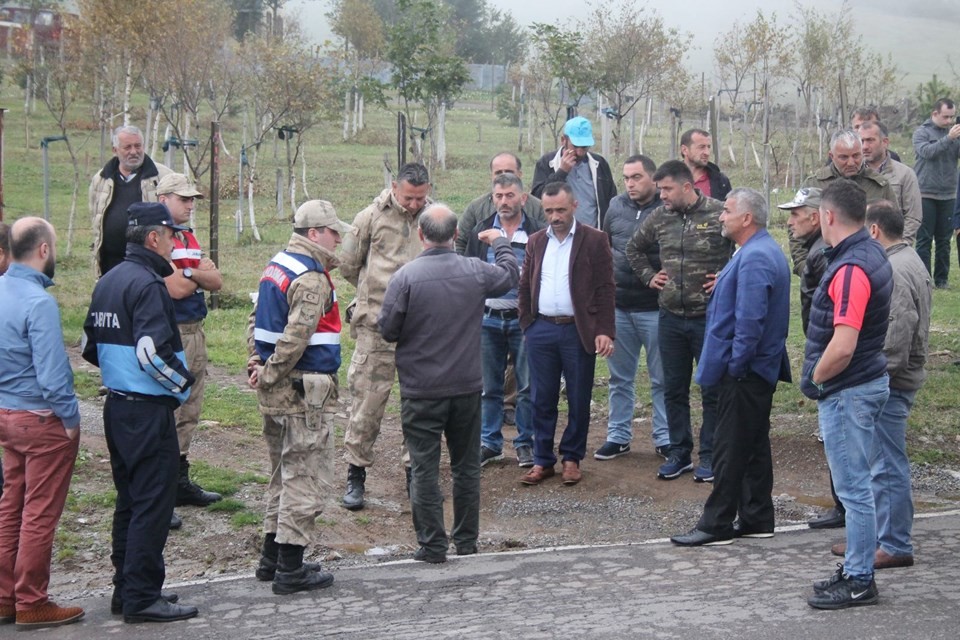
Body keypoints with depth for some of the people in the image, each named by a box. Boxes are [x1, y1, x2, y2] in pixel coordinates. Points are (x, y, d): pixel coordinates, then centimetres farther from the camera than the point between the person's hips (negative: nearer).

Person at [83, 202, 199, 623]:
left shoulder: (108, 281, 12)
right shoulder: (146, 284, -17)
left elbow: (91, 346, 17)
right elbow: (153, 351, -25)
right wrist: (183, 382, -10)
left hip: (116, 406, 10)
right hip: (148, 410, -10)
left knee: (129, 500, 16)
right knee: (153, 504, -3)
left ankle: (125, 589, 23)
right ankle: (142, 597, 0)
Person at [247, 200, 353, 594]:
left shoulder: (276, 266, 13)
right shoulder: (312, 279, -17)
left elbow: (257, 320, 17)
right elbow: (296, 337, -24)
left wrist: (257, 363, 9)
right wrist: (269, 376, -14)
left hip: (277, 390, 10)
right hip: (305, 392, -10)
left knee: (284, 472, 19)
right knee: (306, 477, -2)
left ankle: (272, 557, 26)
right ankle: (290, 569, 1)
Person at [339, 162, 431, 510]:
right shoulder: (371, 217, -2)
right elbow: (348, 265, 9)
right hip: (377, 325, -2)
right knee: (367, 399, -1)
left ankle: (416, 469, 22)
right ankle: (356, 475, 9)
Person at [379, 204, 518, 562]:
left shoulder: (406, 277, -15)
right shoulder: (476, 272, -4)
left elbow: (387, 330, -9)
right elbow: (510, 276, 17)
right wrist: (501, 243, 35)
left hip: (421, 390, -3)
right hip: (467, 385, 3)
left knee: (424, 468, 3)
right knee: (467, 465, 15)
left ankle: (432, 546, 3)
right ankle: (467, 541, 23)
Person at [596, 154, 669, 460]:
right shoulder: (616, 207, 5)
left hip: (655, 308, -5)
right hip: (618, 306, 5)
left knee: (661, 378, 6)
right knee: (620, 377, 13)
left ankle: (665, 438, 16)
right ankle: (618, 436, 23)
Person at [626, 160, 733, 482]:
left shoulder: (719, 214, -12)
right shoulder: (659, 217, 4)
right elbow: (634, 248, 21)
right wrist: (648, 276, 11)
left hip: (710, 317, -5)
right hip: (671, 317, 5)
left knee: (712, 390, 5)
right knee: (673, 389, 12)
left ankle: (709, 455, 15)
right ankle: (679, 453, 23)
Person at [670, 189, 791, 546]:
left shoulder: (754, 258, -21)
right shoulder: (765, 251, 15)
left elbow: (750, 320, -26)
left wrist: (734, 365, -19)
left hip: (743, 372, -11)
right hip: (760, 368, 11)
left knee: (731, 448, -4)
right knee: (754, 444, 14)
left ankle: (717, 524, 1)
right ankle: (757, 519, 21)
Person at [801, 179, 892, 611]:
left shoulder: (850, 269, -24)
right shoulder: (871, 254, 9)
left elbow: (842, 348, -29)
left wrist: (813, 379, -12)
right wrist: (819, 373, 17)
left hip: (847, 391, -10)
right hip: (867, 380, 10)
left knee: (853, 488, -2)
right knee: (855, 486, 17)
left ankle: (859, 582, 7)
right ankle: (856, 570, 27)